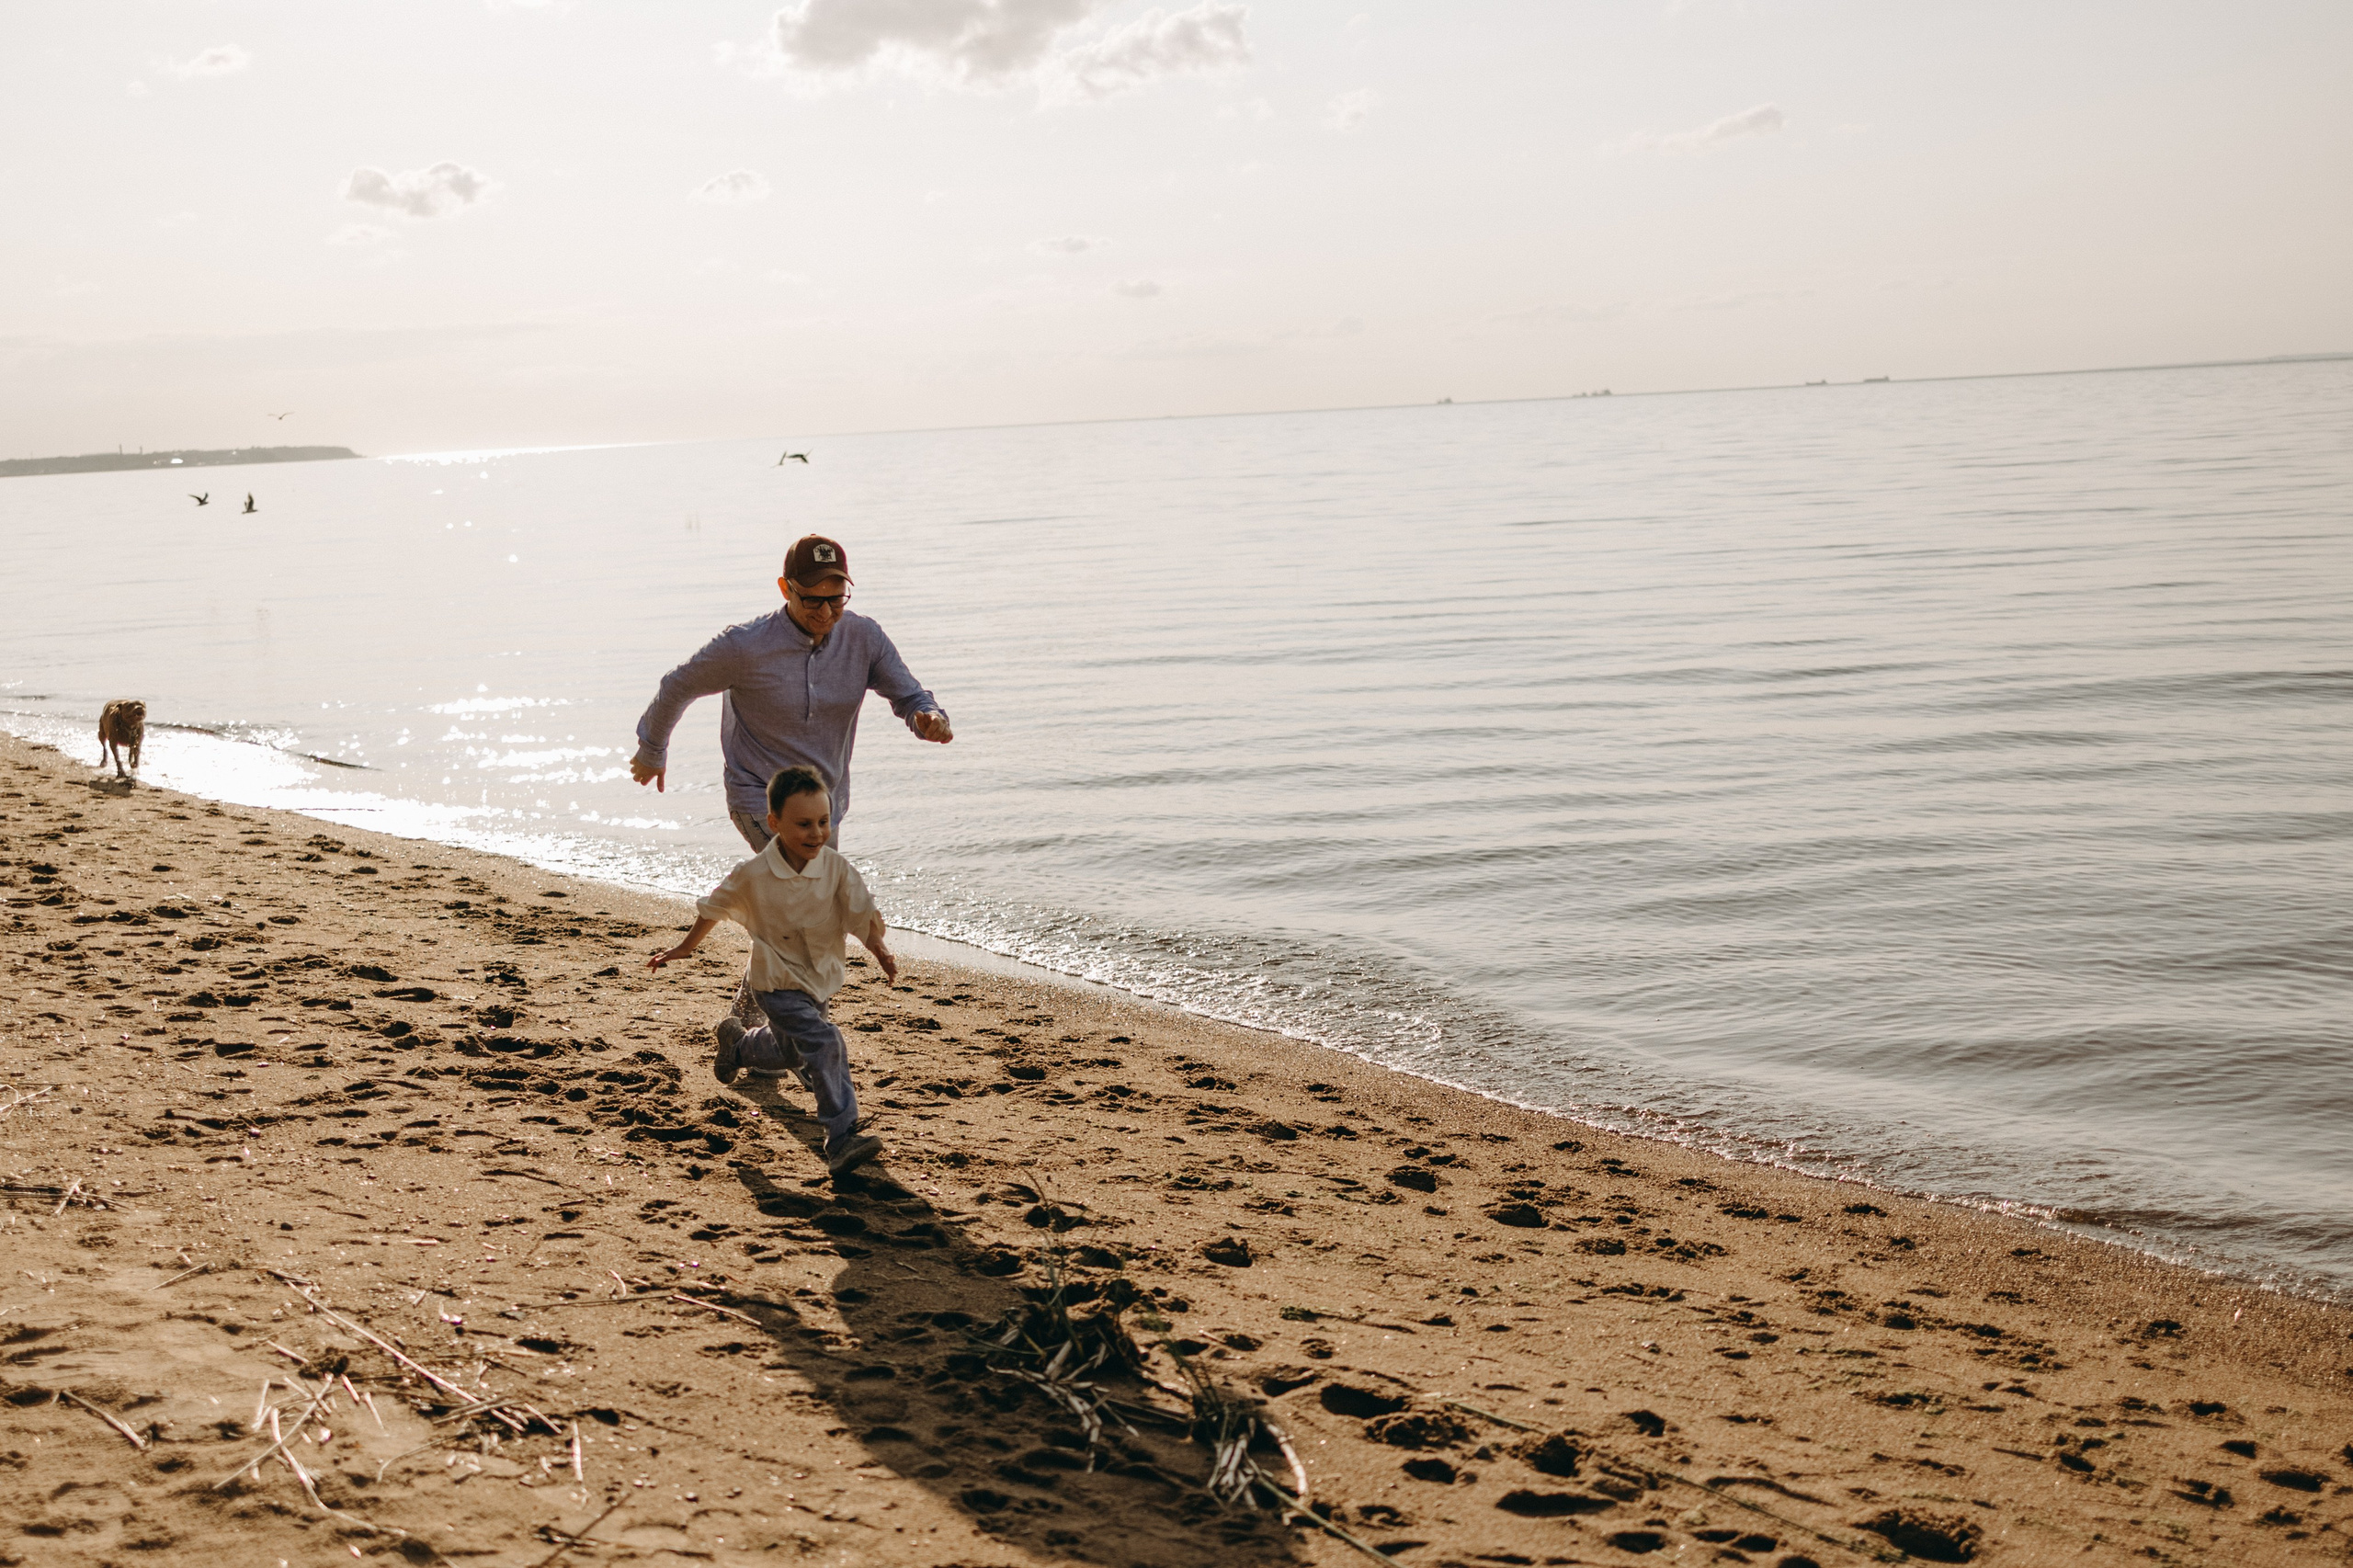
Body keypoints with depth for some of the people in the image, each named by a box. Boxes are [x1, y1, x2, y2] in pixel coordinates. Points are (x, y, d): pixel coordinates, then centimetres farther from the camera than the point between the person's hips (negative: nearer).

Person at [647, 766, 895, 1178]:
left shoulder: (836, 867, -14)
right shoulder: (753, 875, -18)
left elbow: (862, 912, -11)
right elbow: (714, 908, -2)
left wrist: (880, 950, -29)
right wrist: (685, 949, 8)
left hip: (820, 981, 5)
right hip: (777, 985, -5)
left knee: (790, 1053, 28)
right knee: (825, 1045, -26)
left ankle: (738, 1044, 60)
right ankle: (842, 1141, -27)